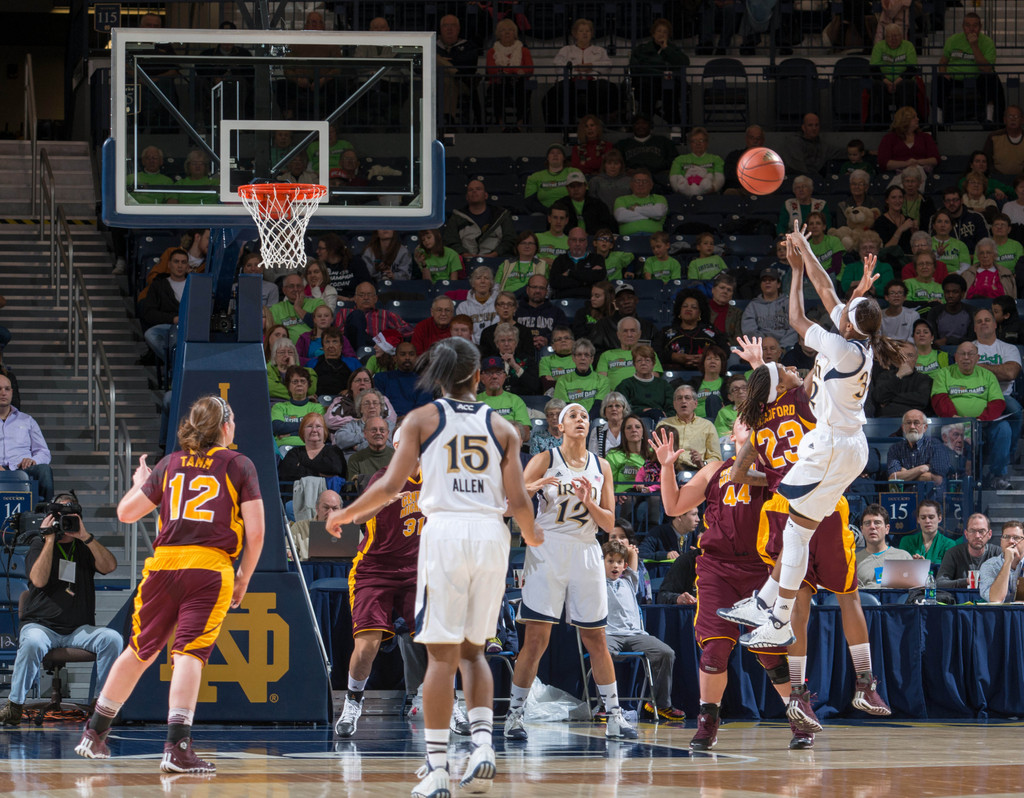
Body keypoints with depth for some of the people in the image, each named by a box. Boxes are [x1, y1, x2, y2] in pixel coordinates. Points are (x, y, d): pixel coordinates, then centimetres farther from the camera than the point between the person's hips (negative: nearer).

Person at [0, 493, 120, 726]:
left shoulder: (85, 547, 15)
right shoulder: (39, 545, 9)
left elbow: (109, 566, -5)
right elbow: (39, 580, -10)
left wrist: (85, 536, -12)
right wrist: (50, 539, -9)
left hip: (79, 630, 2)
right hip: (41, 625, -2)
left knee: (112, 638, -27)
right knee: (32, 643, -38)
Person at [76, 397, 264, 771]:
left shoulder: (171, 463, 15)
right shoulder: (239, 465, 6)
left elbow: (126, 512, 21)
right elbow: (255, 532, 0)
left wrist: (139, 484, 41)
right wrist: (243, 579, 12)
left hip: (164, 562, 3)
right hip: (211, 569, -3)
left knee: (140, 651, 16)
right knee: (190, 652, -10)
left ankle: (94, 734, 26)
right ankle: (176, 746, -22)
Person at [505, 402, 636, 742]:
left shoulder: (600, 467, 11)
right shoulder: (545, 461, 1)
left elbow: (609, 523, 9)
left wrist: (589, 502, -10)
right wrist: (531, 488, -25)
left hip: (585, 554, 3)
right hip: (547, 551, -3)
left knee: (596, 640, 6)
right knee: (535, 639, -7)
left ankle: (614, 717, 10)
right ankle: (514, 714, 2)